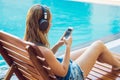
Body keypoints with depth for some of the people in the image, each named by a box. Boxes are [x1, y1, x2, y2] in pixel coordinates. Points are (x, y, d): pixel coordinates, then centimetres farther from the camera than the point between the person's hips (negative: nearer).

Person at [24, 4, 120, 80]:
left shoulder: (30, 43, -12)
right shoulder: (44, 51, -39)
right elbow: (63, 72, -25)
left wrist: (57, 45, -3)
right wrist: (68, 47, -20)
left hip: (58, 64, 8)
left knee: (92, 50, 22)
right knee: (99, 45, 5)